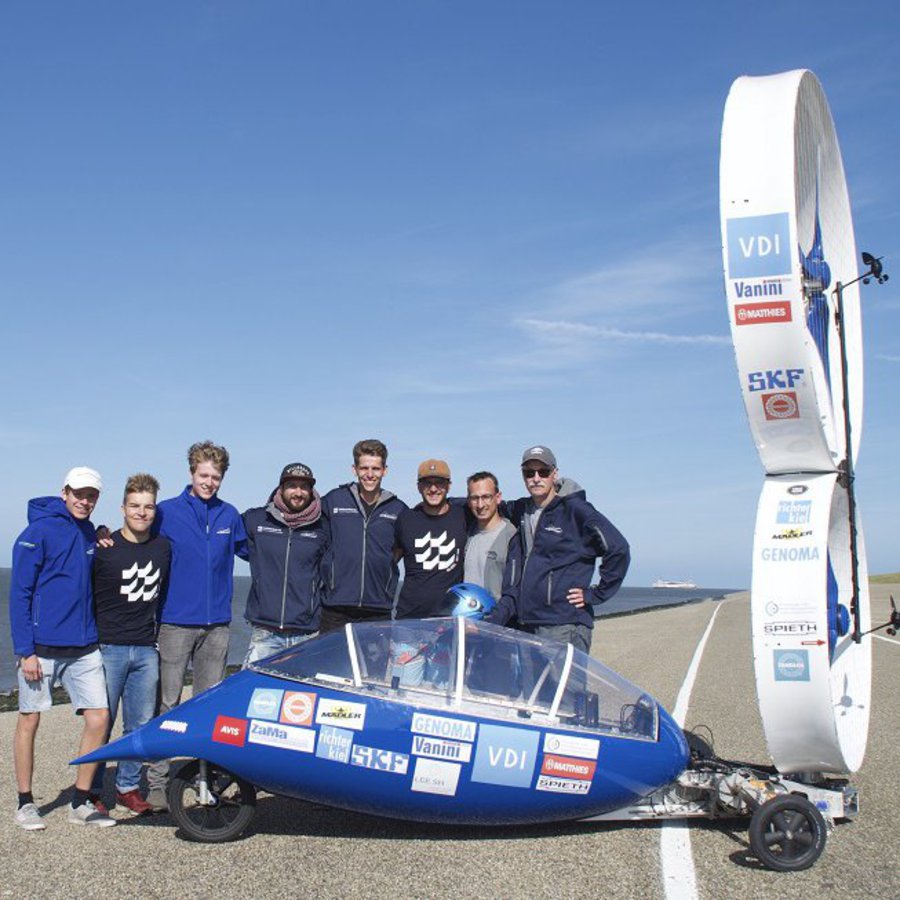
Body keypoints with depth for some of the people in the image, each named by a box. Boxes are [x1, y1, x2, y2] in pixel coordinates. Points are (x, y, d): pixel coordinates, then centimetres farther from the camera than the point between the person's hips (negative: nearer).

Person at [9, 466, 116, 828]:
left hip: (84, 648, 5)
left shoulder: (90, 534, 10)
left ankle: (81, 803, 13)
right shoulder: (39, 531, -8)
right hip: (41, 648, -5)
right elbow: (19, 593, -9)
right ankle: (25, 803, 21)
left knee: (98, 717, 0)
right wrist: (24, 651, -13)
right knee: (29, 719, 6)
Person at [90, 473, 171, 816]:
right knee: (101, 723, 1)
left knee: (141, 724, 8)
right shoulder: (103, 548, -7)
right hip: (108, 647, -4)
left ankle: (129, 787, 22)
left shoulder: (163, 547, 7)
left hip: (146, 649, 4)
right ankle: (91, 791, 15)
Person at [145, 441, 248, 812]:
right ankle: (157, 783, 5)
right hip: (176, 623, -3)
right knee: (168, 702, -2)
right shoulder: (166, 512, 1)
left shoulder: (229, 515, 11)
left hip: (217, 624, 4)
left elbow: (247, 550, 24)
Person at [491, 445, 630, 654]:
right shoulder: (520, 511, 15)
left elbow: (618, 550, -7)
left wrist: (595, 594, -5)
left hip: (565, 626, -6)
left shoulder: (574, 510, -4)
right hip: (526, 624, 6)